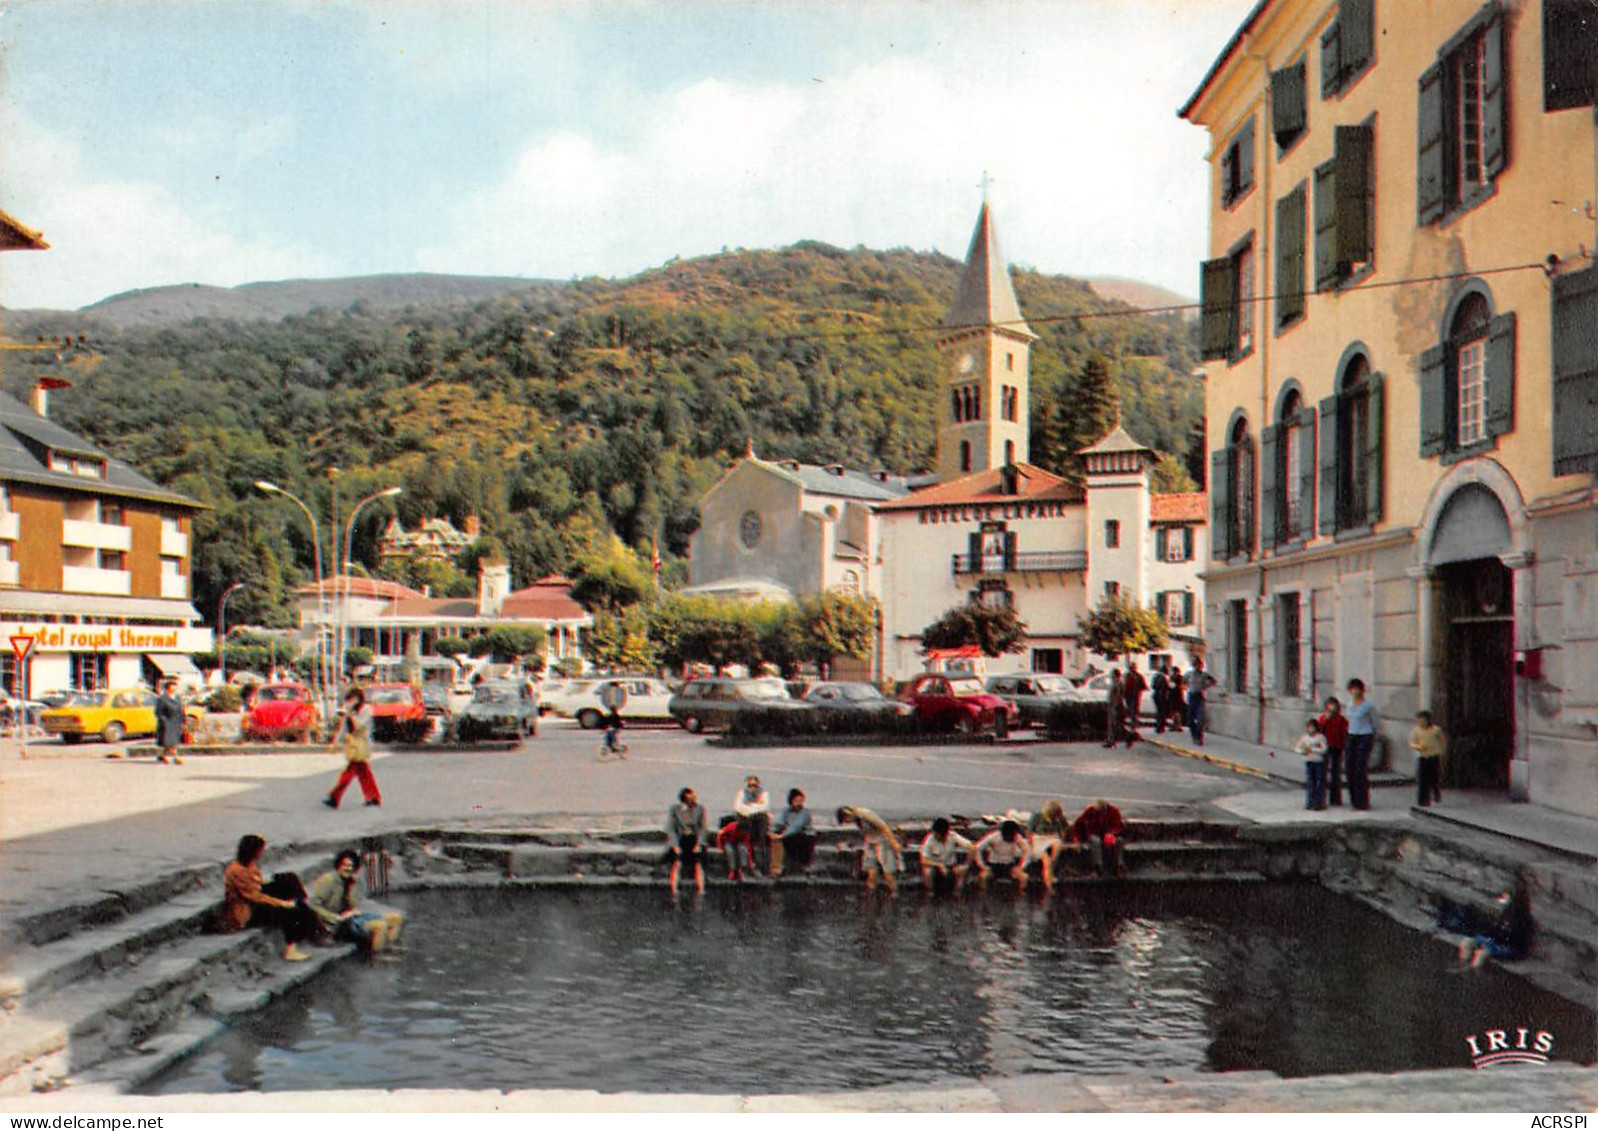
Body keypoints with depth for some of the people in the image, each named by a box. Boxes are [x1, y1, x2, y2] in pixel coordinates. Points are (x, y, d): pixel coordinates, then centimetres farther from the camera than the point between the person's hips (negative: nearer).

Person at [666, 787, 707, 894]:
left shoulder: (700, 809, 1)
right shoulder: (674, 809, -4)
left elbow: (702, 828, 1)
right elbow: (670, 828, -5)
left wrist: (698, 843, -13)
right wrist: (675, 845, -16)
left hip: (694, 840, 2)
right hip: (678, 840, -2)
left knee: (698, 862, -22)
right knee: (677, 862, -26)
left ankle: (701, 890, -25)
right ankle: (674, 891, -28)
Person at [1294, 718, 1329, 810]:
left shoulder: (1320, 737, -4)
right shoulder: (1304, 737, 8)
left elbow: (1323, 749, -14)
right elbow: (1296, 748, 9)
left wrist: (1311, 749, -17)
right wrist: (1303, 751, -10)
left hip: (1318, 762, -3)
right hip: (1308, 762, 3)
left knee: (1319, 783, -2)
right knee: (1309, 783, 3)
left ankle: (1318, 803, 3)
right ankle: (1309, 803, 9)